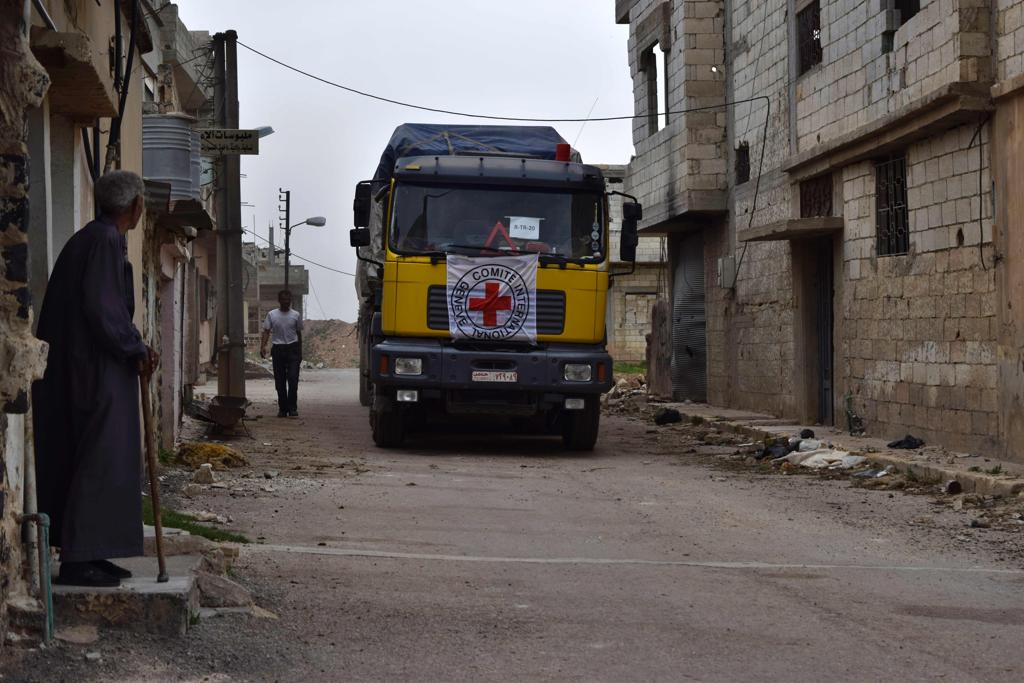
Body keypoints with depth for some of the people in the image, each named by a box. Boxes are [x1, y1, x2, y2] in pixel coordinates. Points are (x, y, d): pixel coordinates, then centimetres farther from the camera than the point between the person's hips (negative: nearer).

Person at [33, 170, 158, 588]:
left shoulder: (89, 238, 16)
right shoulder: (106, 241, -14)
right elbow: (102, 308, -21)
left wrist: (133, 348, 11)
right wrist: (135, 350, -11)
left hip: (78, 370, 10)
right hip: (99, 370, -10)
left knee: (90, 459, 12)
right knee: (100, 461, -7)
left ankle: (86, 554, 16)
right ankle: (77, 559, -7)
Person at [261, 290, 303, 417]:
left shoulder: (296, 315, 7)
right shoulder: (272, 315, 5)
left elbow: (298, 333, 13)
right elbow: (266, 331, 1)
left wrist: (300, 352, 13)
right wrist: (263, 346, -15)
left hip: (292, 349, -1)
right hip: (278, 349, 1)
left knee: (293, 379, -11)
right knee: (280, 381, 3)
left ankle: (292, 408, -8)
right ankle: (282, 408, 11)